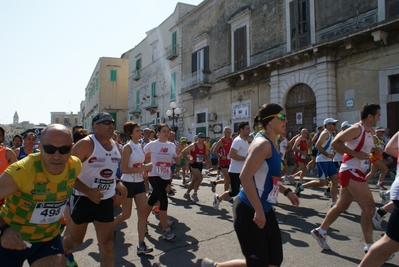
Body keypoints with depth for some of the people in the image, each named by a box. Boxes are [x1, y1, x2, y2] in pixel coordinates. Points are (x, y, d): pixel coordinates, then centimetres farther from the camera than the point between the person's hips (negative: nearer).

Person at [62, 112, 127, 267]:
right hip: (84, 199, -5)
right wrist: (88, 191, -27)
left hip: (106, 200, 5)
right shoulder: (86, 144, -17)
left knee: (108, 245, 4)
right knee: (75, 239, 17)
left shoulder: (114, 145, 5)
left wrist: (117, 184, 6)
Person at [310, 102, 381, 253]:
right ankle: (369, 247, 4)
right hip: (350, 172, -10)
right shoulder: (357, 129, -13)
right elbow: (335, 142, -22)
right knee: (369, 207, -7)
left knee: (341, 206, 15)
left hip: (357, 173, 10)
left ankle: (320, 232, 27)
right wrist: (355, 154, -23)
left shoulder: (369, 132, 16)